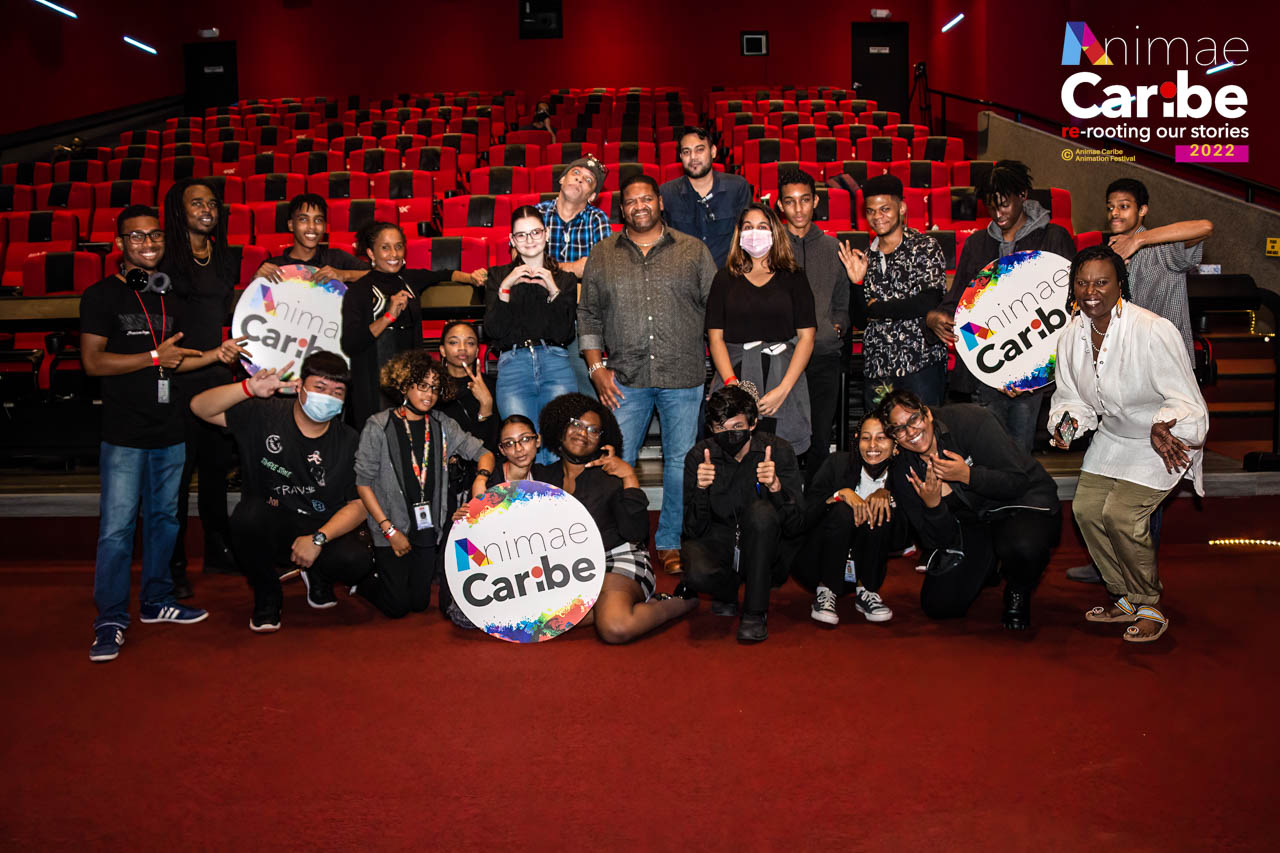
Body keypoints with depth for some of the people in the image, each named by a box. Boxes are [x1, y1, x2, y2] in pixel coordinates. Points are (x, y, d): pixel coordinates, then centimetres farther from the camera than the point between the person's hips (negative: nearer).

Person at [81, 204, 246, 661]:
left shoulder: (169, 298, 15)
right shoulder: (102, 296, -4)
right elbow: (93, 361, -11)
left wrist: (214, 354, 6)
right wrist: (155, 357, -14)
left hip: (169, 430, 6)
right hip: (124, 434, -6)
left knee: (164, 518, 13)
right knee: (116, 528, -6)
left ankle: (158, 600, 25)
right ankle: (111, 620, 3)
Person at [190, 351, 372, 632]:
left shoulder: (349, 441, -3)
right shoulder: (264, 416, -5)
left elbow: (359, 505, -4)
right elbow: (200, 407, -11)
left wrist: (318, 538, -20)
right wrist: (249, 388, -28)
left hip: (325, 529, 1)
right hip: (267, 529, 0)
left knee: (355, 560, -29)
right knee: (248, 514, -35)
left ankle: (316, 575, 13)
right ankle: (267, 596, -5)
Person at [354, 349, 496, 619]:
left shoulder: (442, 425, 3)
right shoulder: (379, 427, -9)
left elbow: (483, 453, 7)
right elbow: (363, 483, -9)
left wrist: (481, 477, -17)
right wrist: (389, 530, -12)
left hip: (428, 529, 4)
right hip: (391, 529, -4)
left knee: (420, 603, 11)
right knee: (397, 606, -2)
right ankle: (364, 578, 28)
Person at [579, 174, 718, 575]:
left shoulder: (693, 250, 7)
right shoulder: (602, 255, 9)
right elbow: (589, 313, 11)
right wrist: (596, 367, 2)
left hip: (683, 376, 0)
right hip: (625, 377, 0)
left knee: (681, 462, 4)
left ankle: (670, 543, 18)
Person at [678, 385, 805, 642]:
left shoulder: (778, 451, -9)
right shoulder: (699, 456, -6)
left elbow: (795, 526, -14)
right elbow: (694, 530, -10)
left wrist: (776, 486, -33)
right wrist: (700, 489, -28)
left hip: (764, 553, 0)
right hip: (719, 545, 0)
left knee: (761, 512, -33)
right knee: (698, 571, -34)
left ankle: (755, 612, -18)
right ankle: (727, 592, 4)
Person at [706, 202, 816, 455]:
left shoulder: (793, 277, 10)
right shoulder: (726, 278, 12)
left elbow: (806, 337, 4)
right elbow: (715, 336, 6)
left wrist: (783, 389, -8)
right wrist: (732, 384, -10)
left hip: (783, 378, 0)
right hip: (735, 374, 0)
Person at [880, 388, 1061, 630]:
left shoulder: (969, 420, -20)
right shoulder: (902, 471, -9)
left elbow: (1019, 481, -19)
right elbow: (938, 539, -8)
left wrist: (968, 475, -33)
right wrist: (932, 505, -28)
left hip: (1022, 503, -4)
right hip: (971, 524, 5)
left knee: (1022, 546, -40)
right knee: (937, 606, -5)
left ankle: (1018, 593, -2)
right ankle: (989, 565, 26)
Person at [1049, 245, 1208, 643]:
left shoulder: (1153, 330, -26)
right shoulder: (1071, 335, -6)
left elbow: (1186, 402, -23)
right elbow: (1072, 396, 6)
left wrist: (1163, 430, -43)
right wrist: (1068, 422, -17)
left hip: (1164, 438, -7)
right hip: (1113, 436, 7)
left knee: (1121, 514, -20)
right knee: (1086, 507, -4)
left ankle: (1149, 604, 4)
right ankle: (1125, 598, 17)